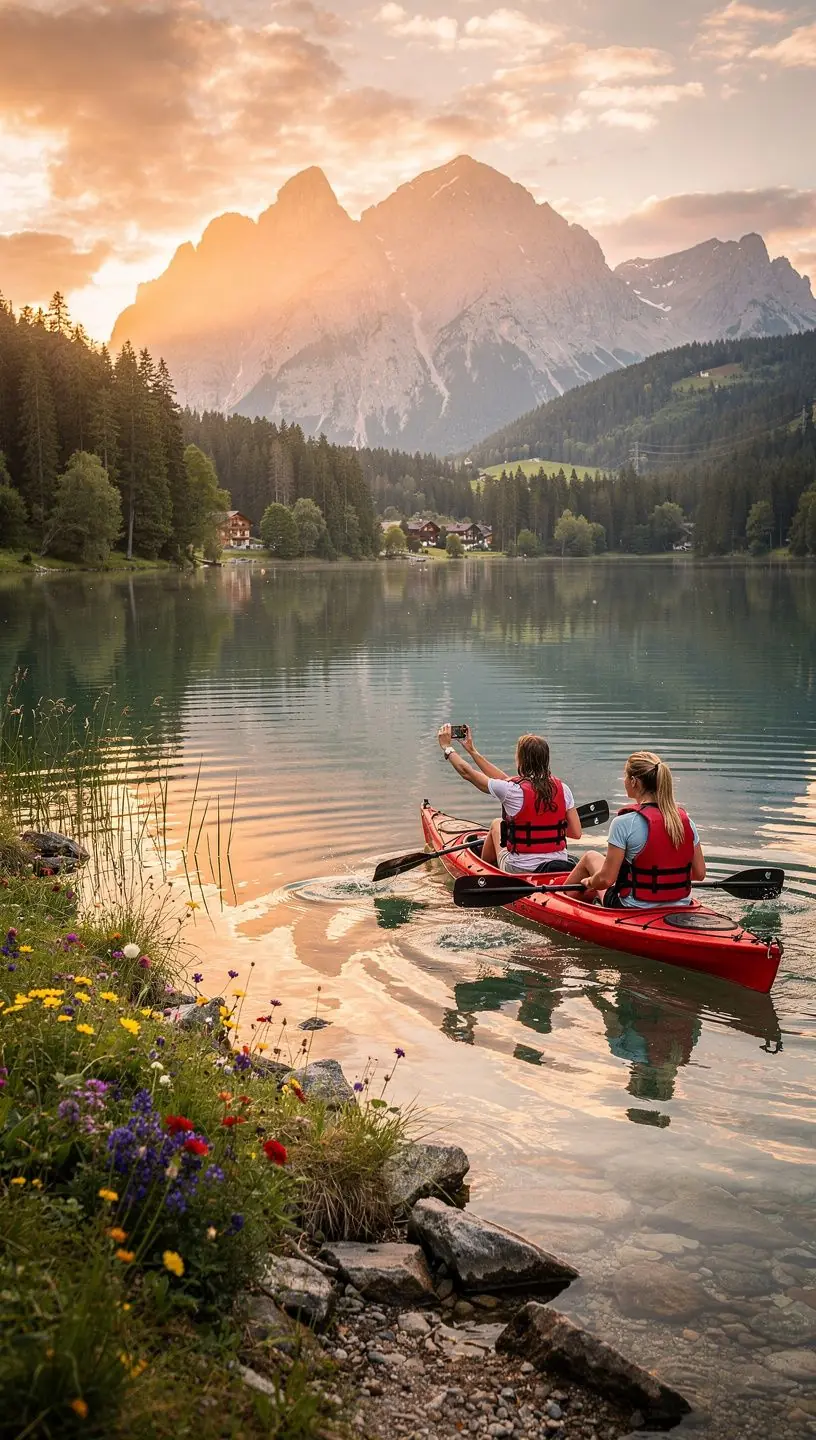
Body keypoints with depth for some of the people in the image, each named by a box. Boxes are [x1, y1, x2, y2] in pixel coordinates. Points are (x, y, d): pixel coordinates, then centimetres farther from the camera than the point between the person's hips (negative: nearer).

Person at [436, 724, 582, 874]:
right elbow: (576, 833, 4)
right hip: (559, 869, 3)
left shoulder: (512, 790, -17)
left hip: (519, 871, -3)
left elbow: (467, 772, -4)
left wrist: (447, 747, 13)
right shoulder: (562, 789, -7)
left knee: (496, 824, 25)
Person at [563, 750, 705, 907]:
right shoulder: (686, 820, -3)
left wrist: (588, 882, 5)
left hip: (634, 911, -5)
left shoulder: (624, 823, -18)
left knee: (590, 857, 23)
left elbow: (606, 879, -17)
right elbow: (700, 874, 2)